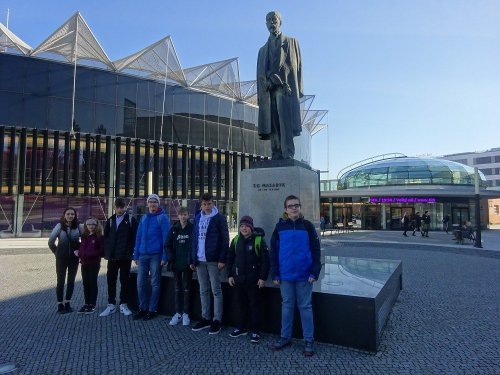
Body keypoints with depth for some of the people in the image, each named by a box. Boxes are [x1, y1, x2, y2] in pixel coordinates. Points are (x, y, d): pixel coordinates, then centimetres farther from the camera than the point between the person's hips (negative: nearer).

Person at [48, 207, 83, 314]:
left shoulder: (78, 227, -4)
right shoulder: (59, 226, -9)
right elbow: (51, 242, -6)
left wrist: (79, 250, -1)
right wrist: (56, 252, 0)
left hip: (74, 258, 2)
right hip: (61, 258, -2)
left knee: (71, 281, 10)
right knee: (61, 281, 4)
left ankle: (67, 303, 23)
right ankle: (60, 305, 14)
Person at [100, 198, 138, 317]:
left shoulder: (131, 220, -2)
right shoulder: (110, 220, 11)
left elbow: (134, 237, -4)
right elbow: (105, 236, 13)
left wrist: (131, 251, -10)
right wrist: (107, 251, 2)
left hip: (125, 256, -4)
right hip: (112, 256, 4)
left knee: (124, 281, 5)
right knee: (110, 280, 7)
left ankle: (124, 305, 16)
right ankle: (111, 305, 17)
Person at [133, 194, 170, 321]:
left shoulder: (163, 217, -4)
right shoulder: (144, 218, 13)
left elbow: (166, 237, -9)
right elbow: (138, 237, 15)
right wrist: (136, 255, 9)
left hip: (156, 255, -5)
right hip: (143, 255, 5)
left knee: (155, 283, 6)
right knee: (140, 283, 7)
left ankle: (152, 309, 17)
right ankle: (142, 308, 22)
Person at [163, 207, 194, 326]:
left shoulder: (192, 228, -3)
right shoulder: (174, 229, 5)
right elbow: (167, 245, 6)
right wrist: (171, 258, -8)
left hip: (188, 264, -3)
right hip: (176, 263, 3)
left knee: (186, 288, 5)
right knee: (177, 288, 10)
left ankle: (185, 313, 14)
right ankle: (178, 313, 20)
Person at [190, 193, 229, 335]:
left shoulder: (219, 218, -6)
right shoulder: (197, 218, 11)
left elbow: (225, 240, -9)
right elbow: (194, 239, 13)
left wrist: (222, 259, -15)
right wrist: (192, 259, 10)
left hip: (213, 260, -6)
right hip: (200, 260, 6)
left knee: (216, 290, 2)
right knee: (203, 291, 13)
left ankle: (217, 321, 11)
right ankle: (205, 318, 25)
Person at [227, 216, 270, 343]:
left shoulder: (259, 240, -10)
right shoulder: (236, 240, 6)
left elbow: (265, 260, -11)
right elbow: (230, 258, 11)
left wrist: (263, 277, -13)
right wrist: (230, 275, 7)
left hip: (254, 279, -5)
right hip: (239, 279, 5)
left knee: (254, 305, 4)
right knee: (241, 304, 15)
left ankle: (255, 331, 15)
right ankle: (242, 327, 30)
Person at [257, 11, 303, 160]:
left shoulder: (291, 42, 20)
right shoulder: (263, 50, 28)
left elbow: (298, 65, 9)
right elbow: (260, 73, 18)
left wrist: (298, 89, -6)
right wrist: (261, 95, 1)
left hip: (286, 88, -3)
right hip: (268, 91, 3)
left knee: (285, 124, -17)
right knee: (273, 128, -5)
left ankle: (288, 157, -21)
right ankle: (277, 159, -7)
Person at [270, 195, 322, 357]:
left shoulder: (307, 225, -2)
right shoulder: (280, 226, 2)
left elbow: (315, 250, -2)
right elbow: (273, 251, 4)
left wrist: (315, 272, -9)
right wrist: (275, 274, 1)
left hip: (304, 275, -2)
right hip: (285, 275, 2)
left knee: (305, 307, 8)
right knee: (287, 305, 13)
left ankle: (309, 341, 19)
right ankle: (285, 337, 26)